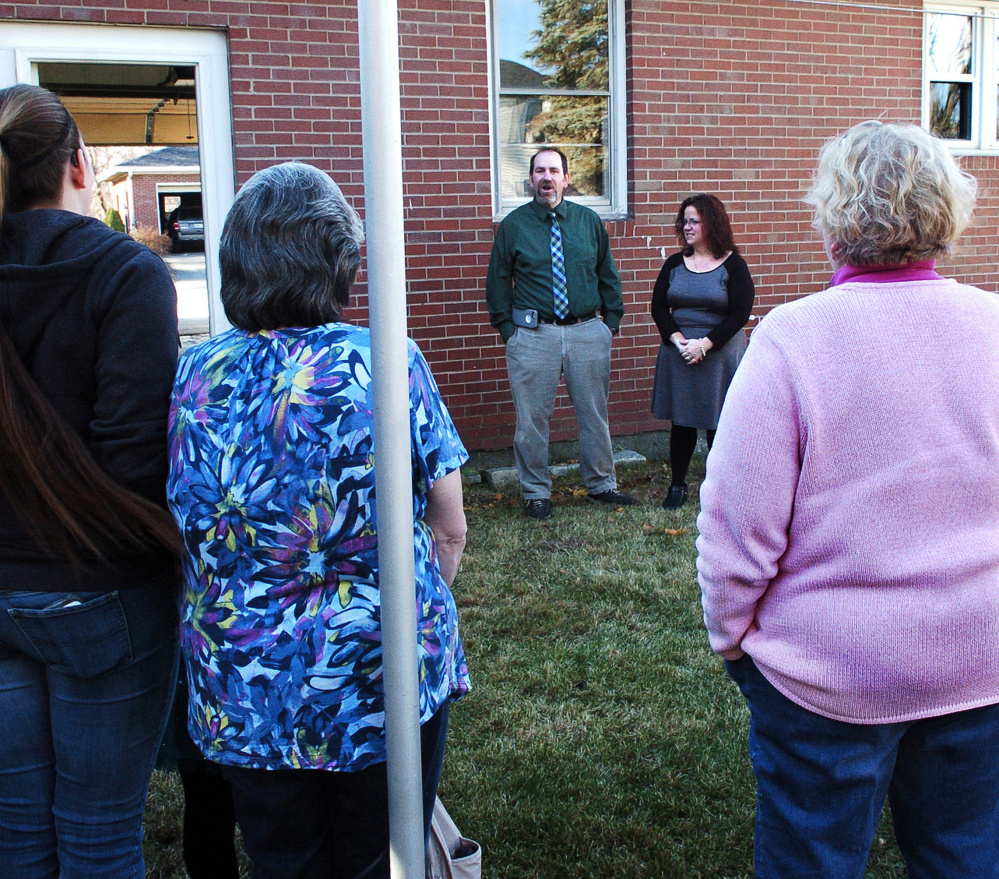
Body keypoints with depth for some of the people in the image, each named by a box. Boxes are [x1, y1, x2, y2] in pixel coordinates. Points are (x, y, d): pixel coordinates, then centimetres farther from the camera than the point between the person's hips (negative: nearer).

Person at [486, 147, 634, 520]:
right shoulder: (513, 225, 1)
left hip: (588, 332, 2)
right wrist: (507, 328, -1)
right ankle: (536, 493, 18)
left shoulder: (589, 221, 8)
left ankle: (601, 484, 28)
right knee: (532, 418, 3)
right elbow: (498, 282, 5)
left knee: (594, 414, 11)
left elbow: (608, 275, 14)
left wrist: (611, 320, 8)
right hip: (533, 334, -2)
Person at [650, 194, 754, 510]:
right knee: (680, 421, 7)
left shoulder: (733, 265, -3)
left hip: (720, 353, -3)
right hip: (678, 353, 3)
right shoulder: (675, 264, 8)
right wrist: (678, 339, -11)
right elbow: (658, 307, 4)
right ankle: (677, 486, 17)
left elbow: (741, 313, -9)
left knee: (719, 422, 2)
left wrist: (705, 344, -16)